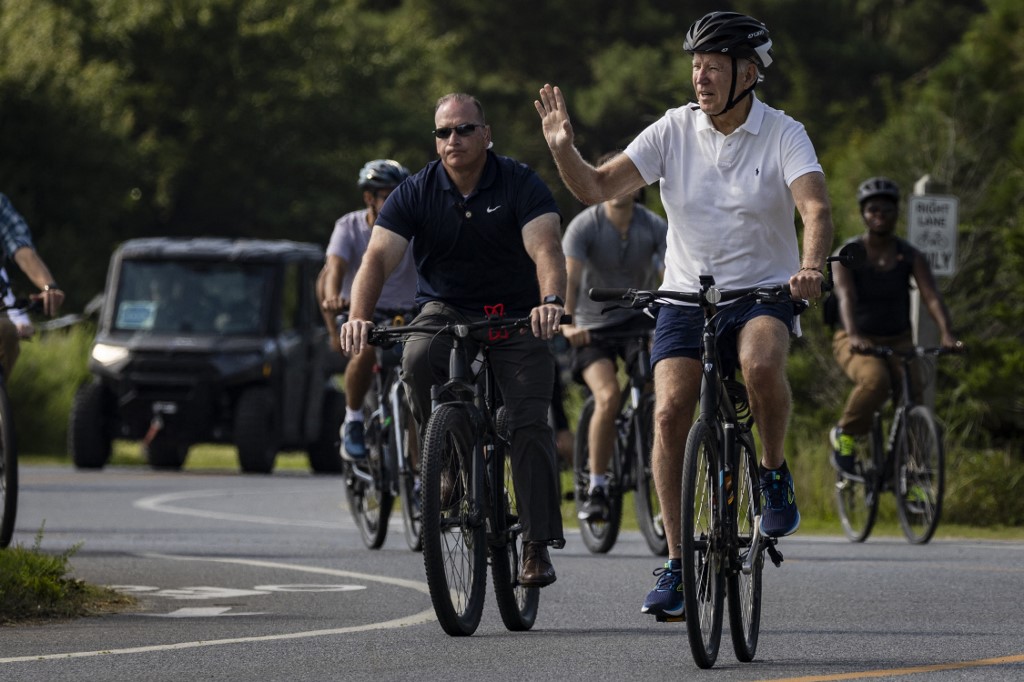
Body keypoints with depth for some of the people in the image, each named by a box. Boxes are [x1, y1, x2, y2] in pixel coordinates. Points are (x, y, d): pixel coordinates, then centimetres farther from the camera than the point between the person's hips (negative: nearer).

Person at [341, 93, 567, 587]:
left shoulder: (521, 185, -12)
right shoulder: (416, 193, -7)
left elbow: (546, 248, -27)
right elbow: (379, 256, -17)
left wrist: (551, 300, -49)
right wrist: (358, 316, -36)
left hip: (515, 316, -1)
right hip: (445, 309, 1)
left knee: (530, 421, -16)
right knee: (419, 359, -33)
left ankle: (538, 545, -12)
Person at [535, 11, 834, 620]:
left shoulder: (783, 135, -8)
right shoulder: (674, 131, -1)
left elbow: (816, 207, -23)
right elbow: (598, 188, -3)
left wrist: (811, 266, -43)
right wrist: (563, 150, -23)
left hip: (762, 294, -2)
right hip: (686, 295, 2)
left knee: (762, 364, -35)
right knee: (670, 412, -16)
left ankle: (775, 474, -7)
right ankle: (677, 564, -7)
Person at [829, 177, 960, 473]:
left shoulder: (911, 257, -2)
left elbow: (932, 296, -17)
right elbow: (846, 296, -27)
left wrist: (947, 334, -36)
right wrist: (853, 335, -46)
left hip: (897, 341, 3)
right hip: (856, 342, -3)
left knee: (915, 392, -24)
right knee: (875, 380, -35)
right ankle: (845, 434, -9)